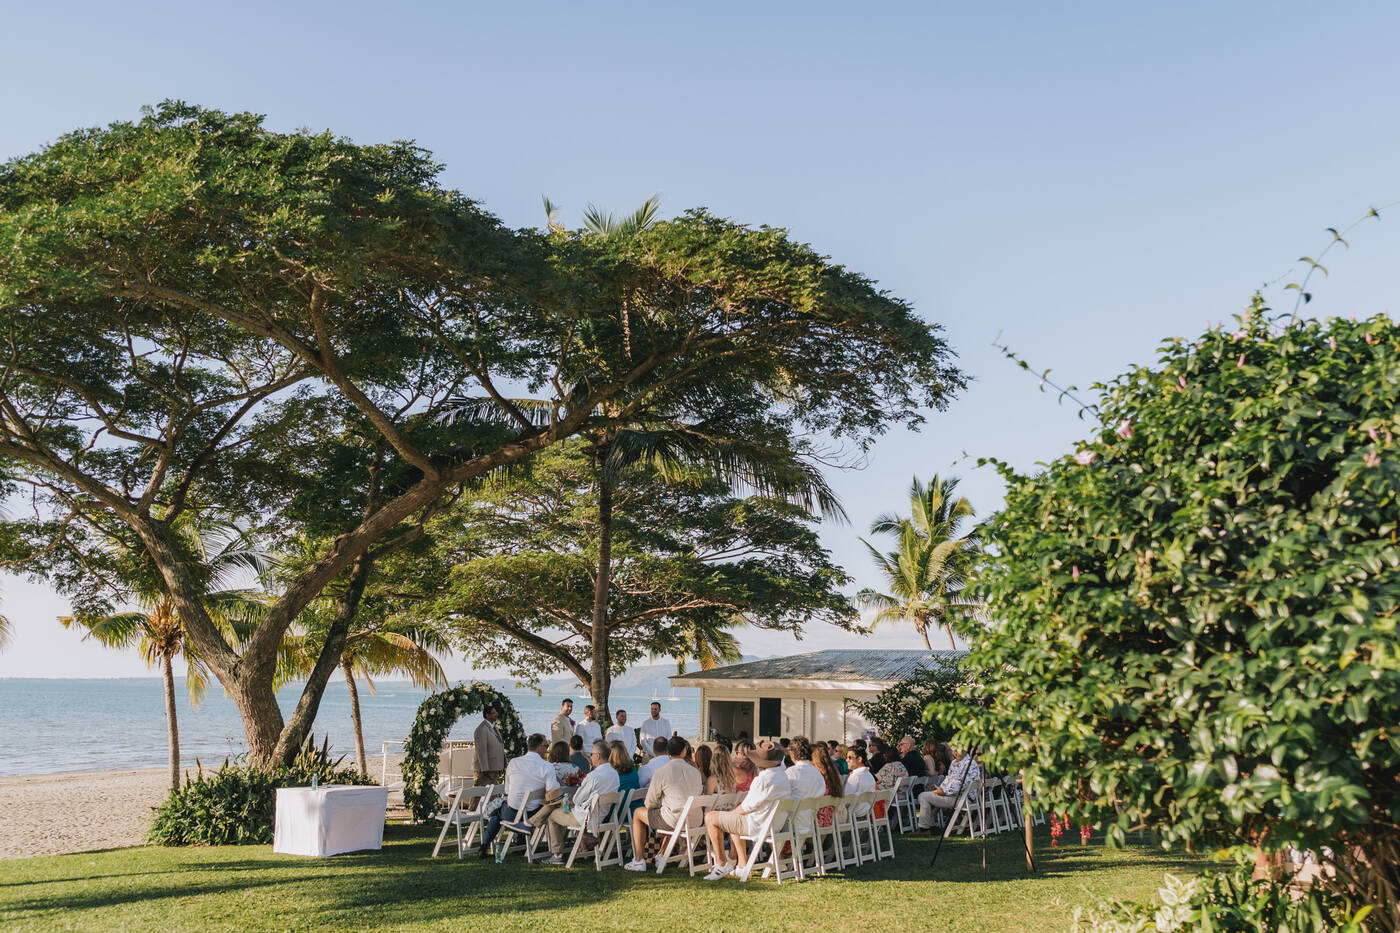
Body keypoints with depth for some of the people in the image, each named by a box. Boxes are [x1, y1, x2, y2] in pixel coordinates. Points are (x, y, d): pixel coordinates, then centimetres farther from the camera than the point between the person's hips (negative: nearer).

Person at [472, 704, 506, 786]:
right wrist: (485, 770, -22)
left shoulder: (494, 727, 15)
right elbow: (481, 751, -20)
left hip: (495, 768, 10)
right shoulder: (482, 729, -15)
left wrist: (502, 767, 15)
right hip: (486, 768, -10)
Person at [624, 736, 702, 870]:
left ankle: (639, 860, 18)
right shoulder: (695, 771, 5)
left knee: (638, 814, 18)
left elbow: (650, 803, -5)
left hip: (675, 821, -5)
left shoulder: (660, 772, -9)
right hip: (696, 820, 6)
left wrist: (661, 806, 20)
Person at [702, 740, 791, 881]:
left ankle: (722, 864, 5)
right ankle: (741, 863, 30)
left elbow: (747, 808, -17)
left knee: (710, 818, 1)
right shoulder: (783, 775, 3)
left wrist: (731, 812, 1)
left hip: (758, 824, -9)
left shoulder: (763, 779, -26)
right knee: (734, 818, 34)